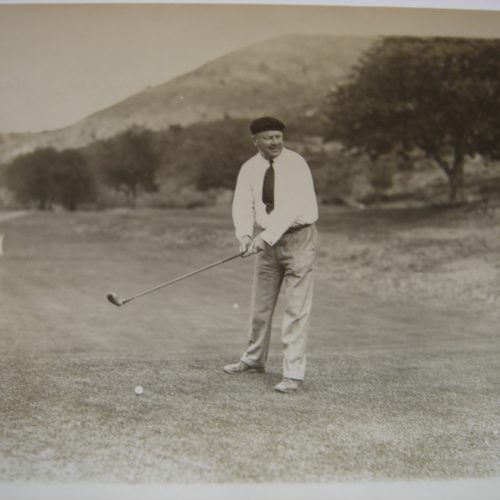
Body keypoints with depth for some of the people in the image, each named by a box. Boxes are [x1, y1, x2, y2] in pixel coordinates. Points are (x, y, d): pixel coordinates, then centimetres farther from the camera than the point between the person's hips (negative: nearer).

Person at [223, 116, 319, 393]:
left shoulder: (296, 164, -15)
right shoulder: (249, 169, 1)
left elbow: (291, 207, -26)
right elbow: (242, 205, -11)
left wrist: (265, 236, -33)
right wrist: (245, 235, -29)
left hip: (298, 237, -5)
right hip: (267, 241, 6)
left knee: (296, 308, -6)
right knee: (260, 304, 15)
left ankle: (293, 373, 0)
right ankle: (254, 359, 33)